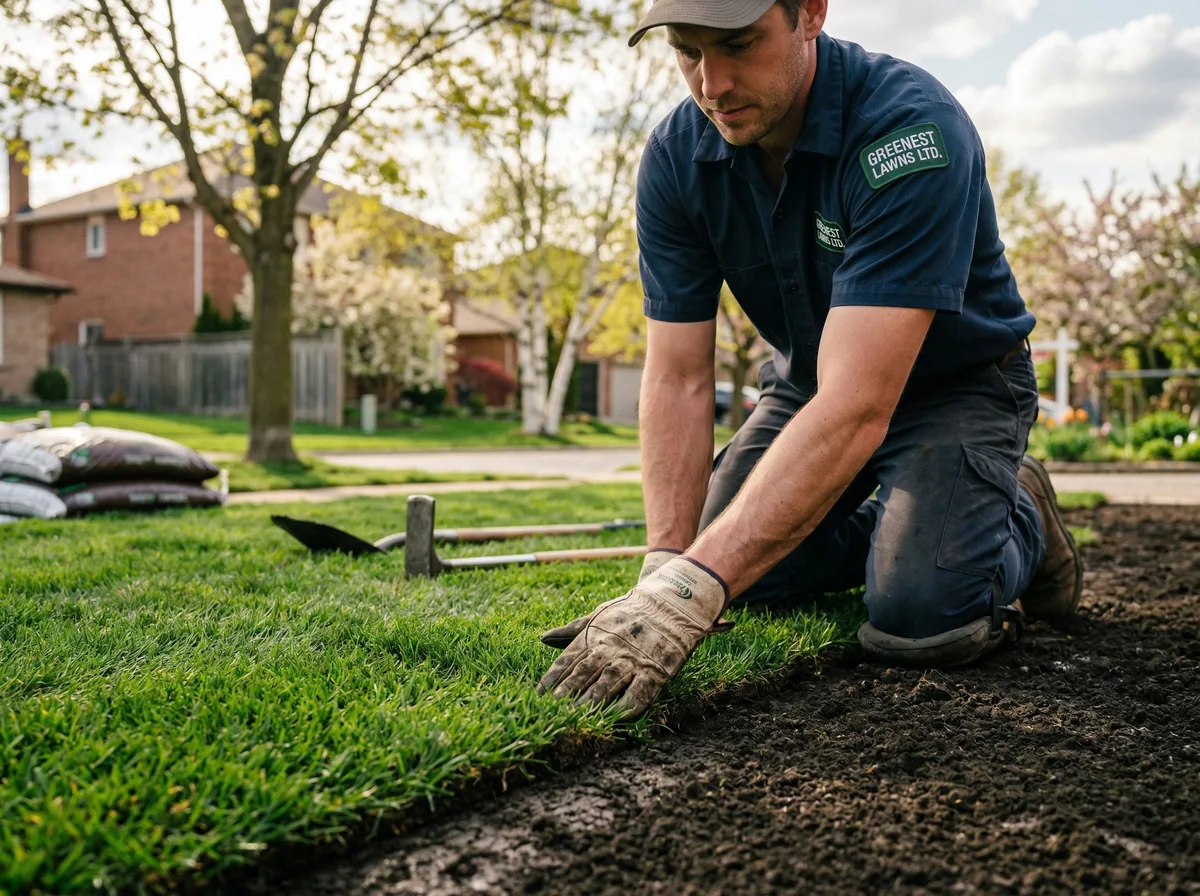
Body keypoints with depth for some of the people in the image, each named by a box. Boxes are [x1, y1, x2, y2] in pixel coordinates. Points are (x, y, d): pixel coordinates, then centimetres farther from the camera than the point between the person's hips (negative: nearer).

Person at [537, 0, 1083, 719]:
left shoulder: (912, 129, -34)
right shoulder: (676, 157, -16)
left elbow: (857, 407, -42)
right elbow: (679, 378, -17)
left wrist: (693, 586, -48)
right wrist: (664, 567, -29)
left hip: (957, 382, -5)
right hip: (808, 383, 5)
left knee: (919, 618, -25)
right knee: (737, 579, -7)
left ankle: (1021, 520, 9)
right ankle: (880, 522, 19)